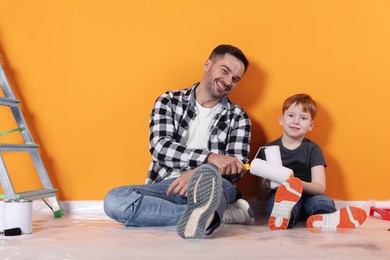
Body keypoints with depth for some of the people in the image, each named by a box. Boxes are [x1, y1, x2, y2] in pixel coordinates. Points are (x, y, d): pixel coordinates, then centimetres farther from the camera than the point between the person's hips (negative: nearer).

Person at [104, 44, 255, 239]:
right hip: (164, 187, 1)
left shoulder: (238, 118, 11)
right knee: (114, 200, -29)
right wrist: (209, 158, -21)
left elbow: (237, 168, -1)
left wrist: (199, 173, -22)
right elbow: (159, 147, -7)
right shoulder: (169, 101, 10)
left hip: (210, 188, -1)